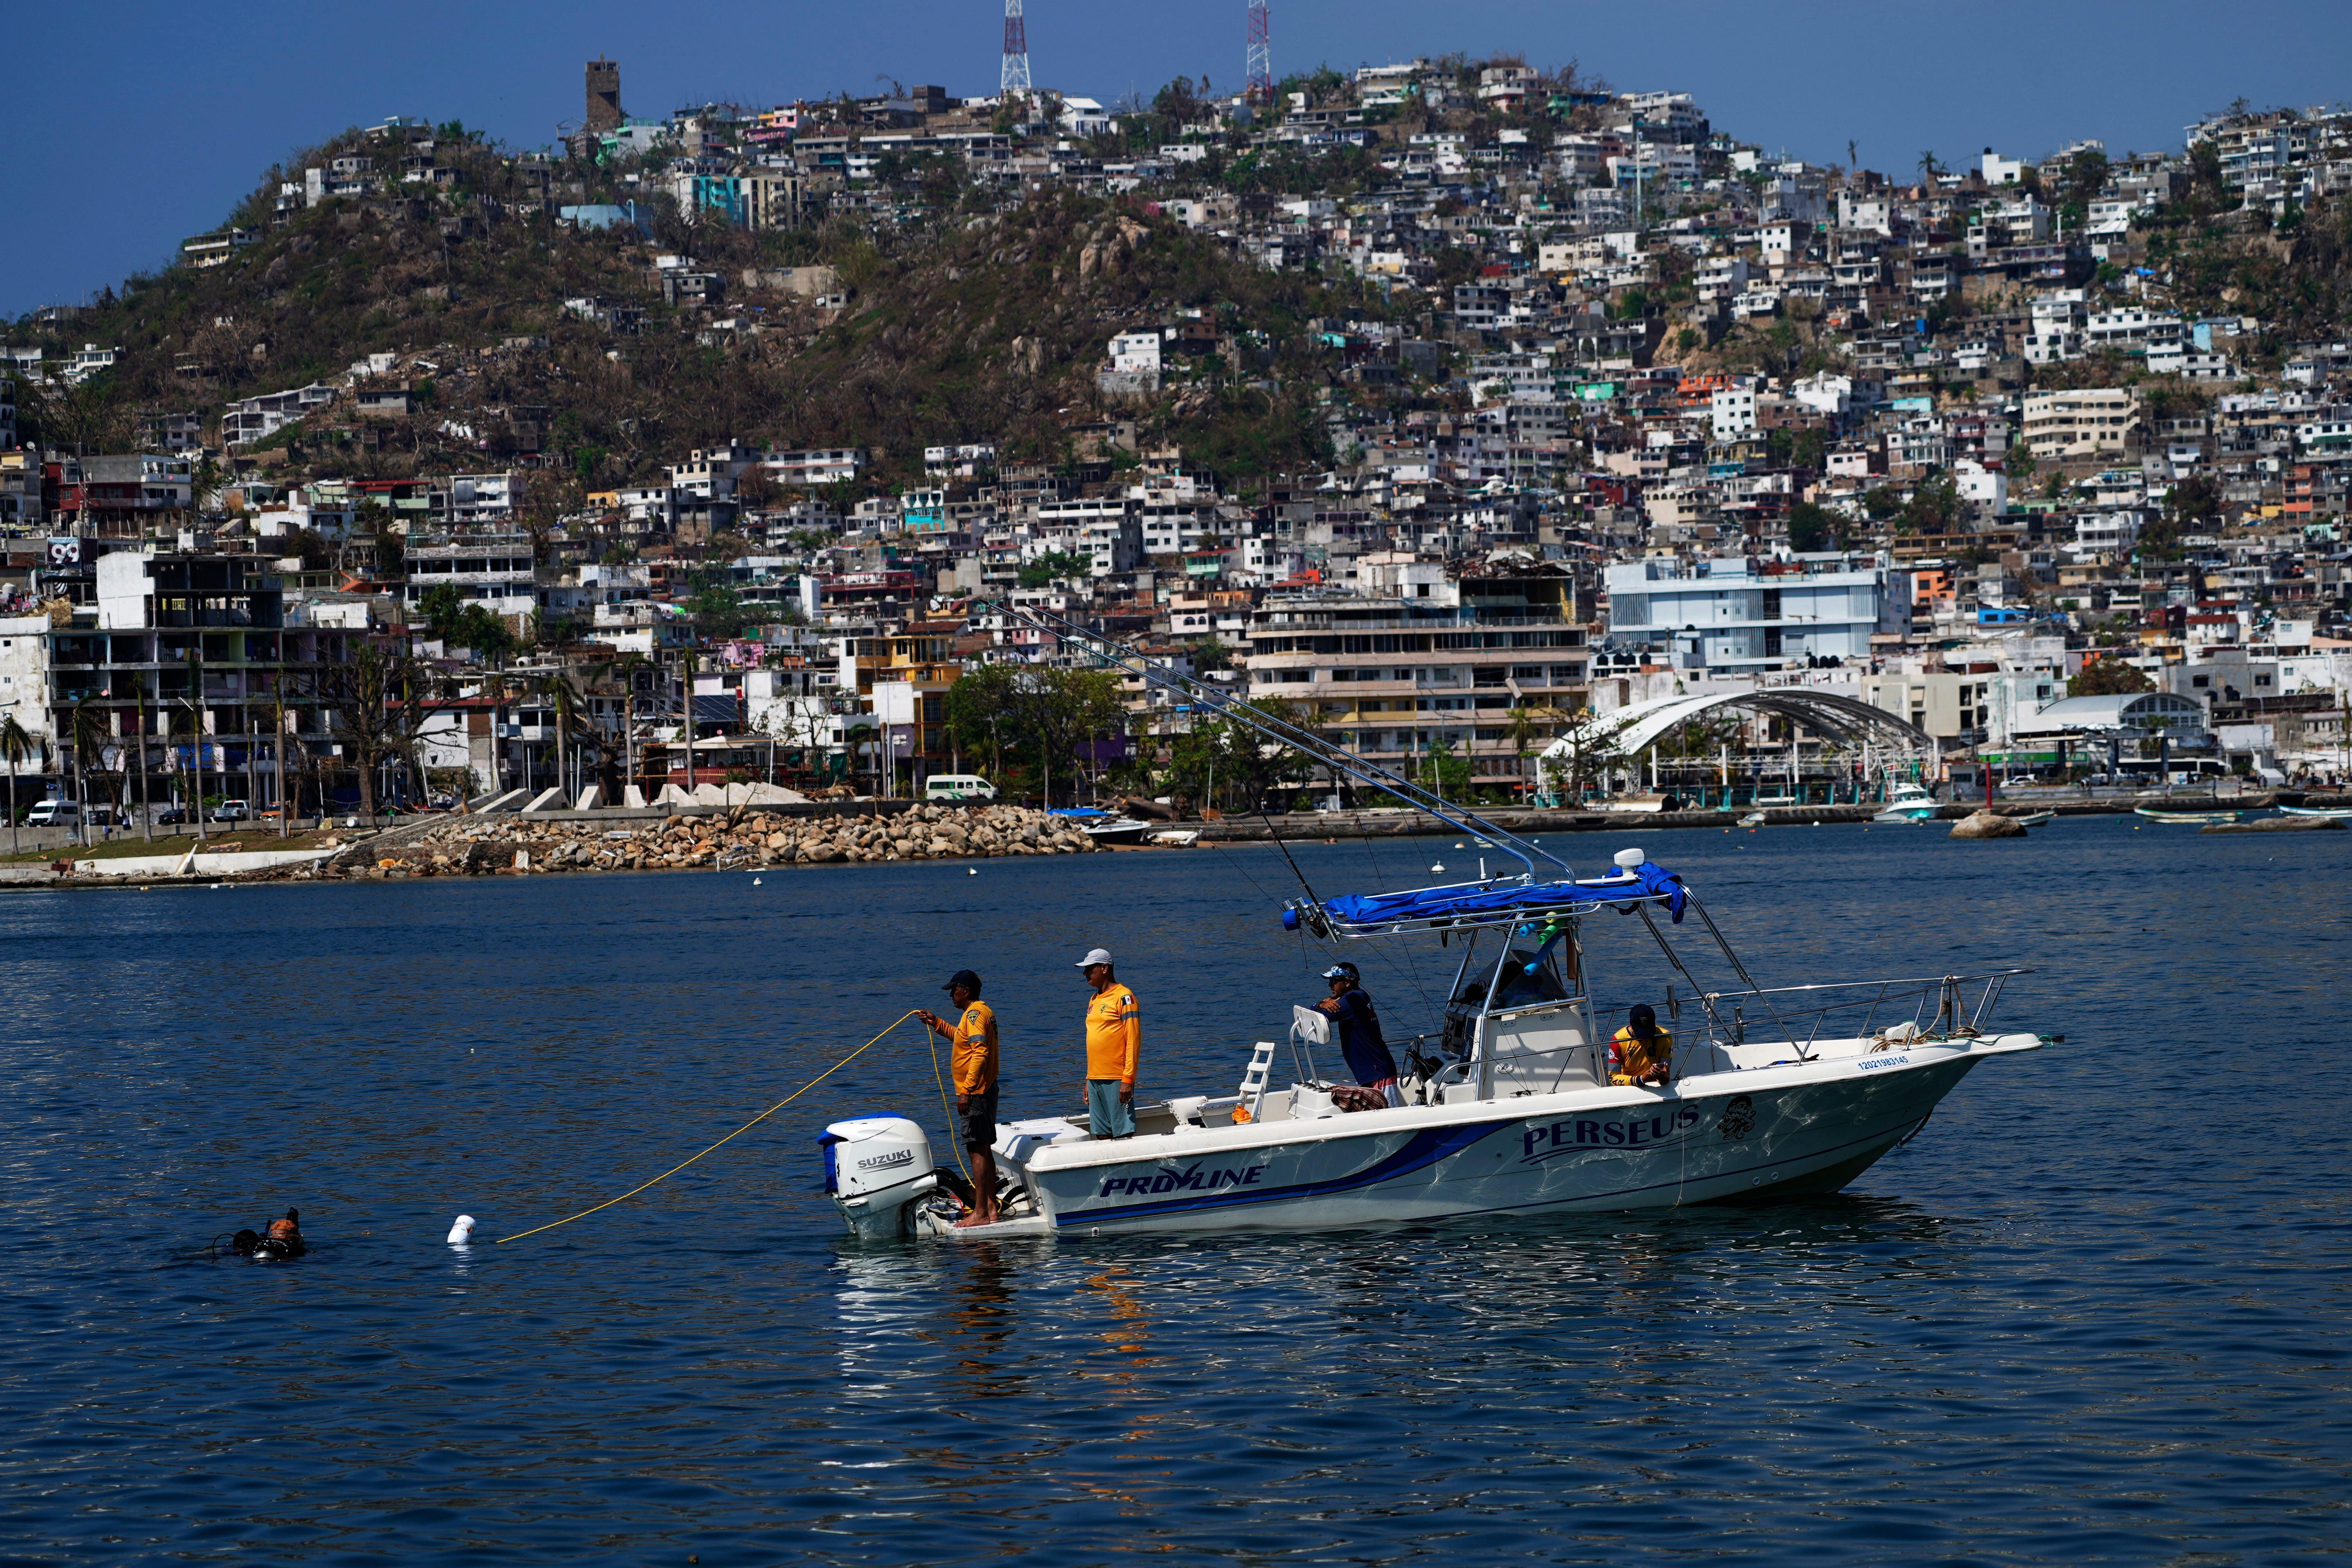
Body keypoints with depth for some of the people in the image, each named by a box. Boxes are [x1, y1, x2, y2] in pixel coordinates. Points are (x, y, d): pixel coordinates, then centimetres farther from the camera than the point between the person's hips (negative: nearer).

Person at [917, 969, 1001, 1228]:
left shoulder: (975, 1014, -16)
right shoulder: (983, 1012, 17)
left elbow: (979, 1053, -25)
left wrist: (967, 1091, -26)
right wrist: (937, 1023, 28)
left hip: (975, 1093, -11)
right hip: (984, 1091, 11)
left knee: (977, 1150, -10)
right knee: (984, 1150, 14)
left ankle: (980, 1213, -11)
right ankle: (991, 1208, 18)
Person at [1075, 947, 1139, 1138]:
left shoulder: (1123, 997, -7)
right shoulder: (1094, 1000, 18)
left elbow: (1133, 1041, -12)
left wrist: (1128, 1079, -18)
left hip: (1116, 1080, -8)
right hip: (1095, 1079, 8)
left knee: (1123, 1135, -9)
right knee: (1103, 1135, 7)